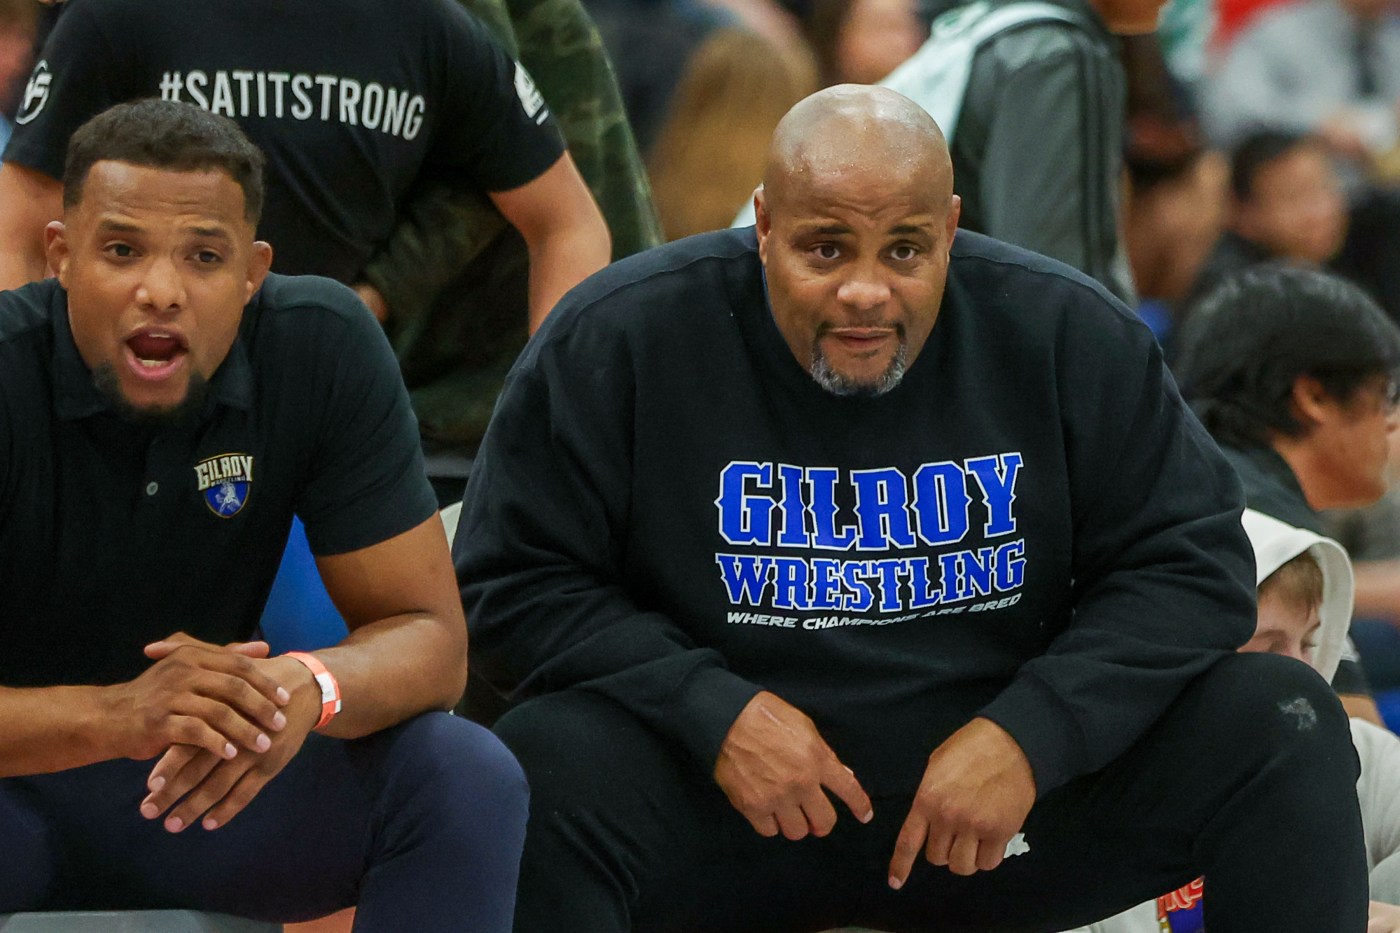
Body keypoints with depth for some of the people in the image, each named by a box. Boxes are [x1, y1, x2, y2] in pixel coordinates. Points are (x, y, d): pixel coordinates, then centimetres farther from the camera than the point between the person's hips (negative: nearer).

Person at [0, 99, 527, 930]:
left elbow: (428, 635, -10)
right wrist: (116, 714, -47)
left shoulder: (326, 351, -12)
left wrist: (308, 688, -34)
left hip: (205, 789, 4)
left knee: (469, 781, -20)